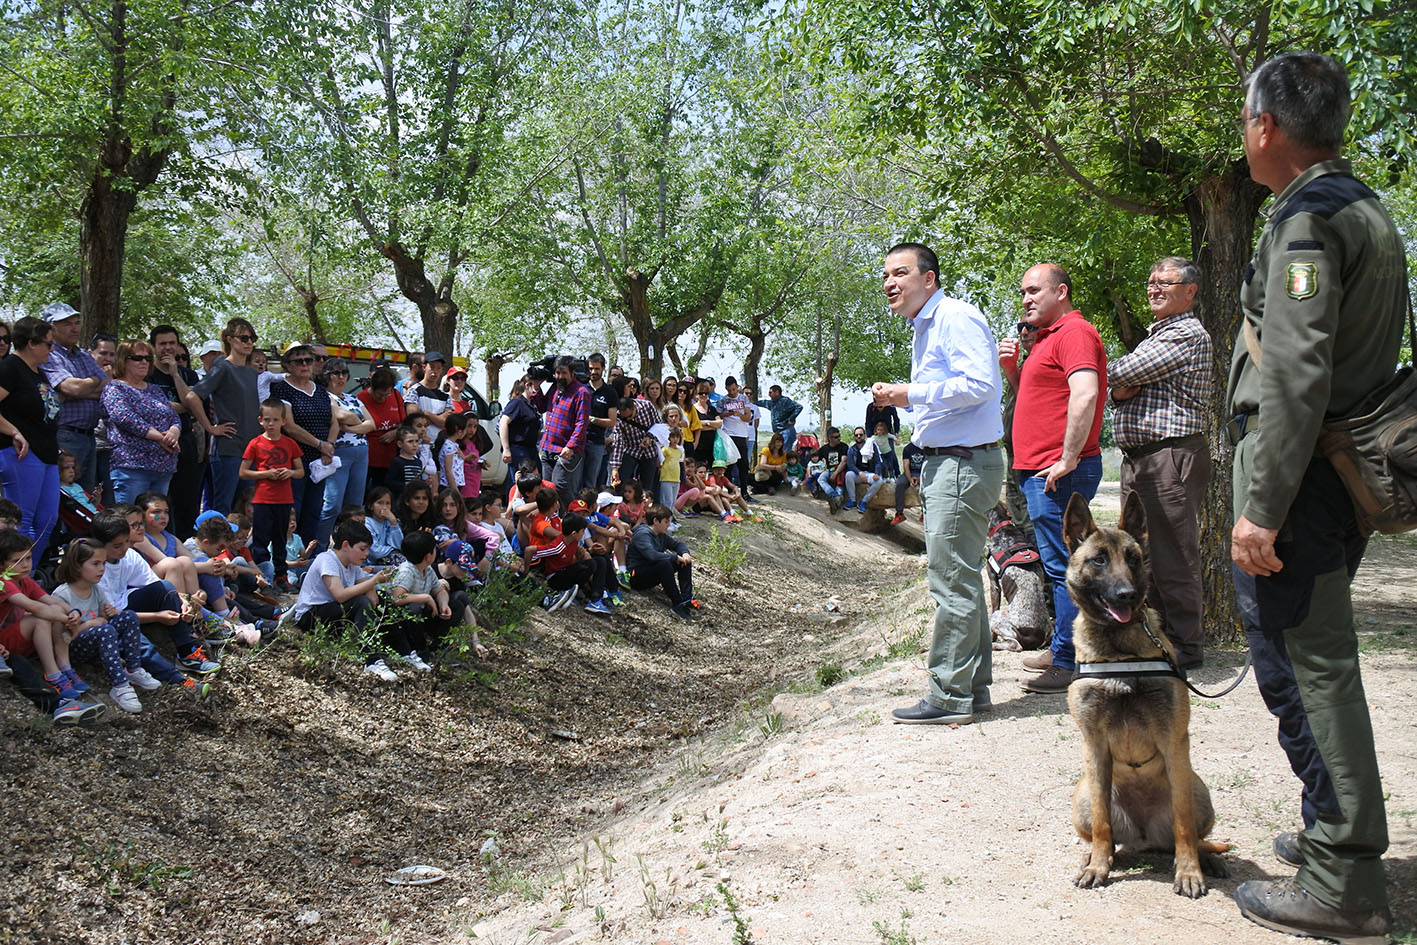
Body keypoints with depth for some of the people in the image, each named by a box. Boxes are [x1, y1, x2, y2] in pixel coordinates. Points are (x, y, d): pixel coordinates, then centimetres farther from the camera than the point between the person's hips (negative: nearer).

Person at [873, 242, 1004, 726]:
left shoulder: (957, 318, -12)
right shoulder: (924, 328, 20)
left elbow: (980, 384, -23)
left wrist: (912, 394, -18)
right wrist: (903, 398, 12)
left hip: (964, 463, -11)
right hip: (941, 463, 11)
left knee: (951, 581, -7)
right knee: (960, 577, 14)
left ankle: (950, 696, -1)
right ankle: (973, 685, 23)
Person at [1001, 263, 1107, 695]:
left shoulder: (1074, 332, -11)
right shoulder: (1048, 338, 22)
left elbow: (1085, 394, -25)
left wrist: (1068, 458, -25)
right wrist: (1012, 369, 11)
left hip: (1057, 473, -11)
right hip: (1039, 469, 11)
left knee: (1063, 565, -8)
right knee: (1061, 564, 17)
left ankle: (1071, 664, -5)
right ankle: (1061, 650, 27)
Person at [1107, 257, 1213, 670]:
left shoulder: (1188, 334, -9)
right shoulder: (1157, 334, 23)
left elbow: (1118, 374, -16)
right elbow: (1121, 389, 16)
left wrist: (1119, 377, 6)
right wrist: (1124, 389, -7)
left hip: (1173, 456, -10)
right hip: (1137, 459, 10)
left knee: (1173, 556, -5)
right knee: (1142, 553, 14)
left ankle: (1186, 646, 3)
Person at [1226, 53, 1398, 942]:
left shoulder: (1307, 218, -14)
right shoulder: (1369, 209, 18)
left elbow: (1298, 375, -23)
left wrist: (1261, 507, -23)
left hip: (1298, 470, -10)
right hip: (1349, 468, 10)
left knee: (1301, 668, -5)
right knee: (1322, 661, 19)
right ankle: (1337, 829, 31)